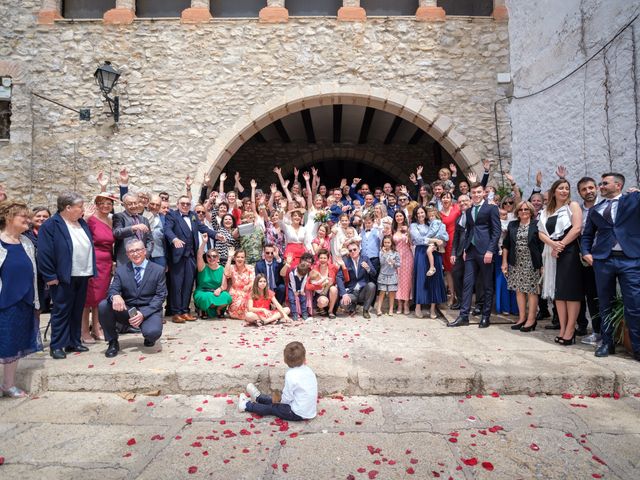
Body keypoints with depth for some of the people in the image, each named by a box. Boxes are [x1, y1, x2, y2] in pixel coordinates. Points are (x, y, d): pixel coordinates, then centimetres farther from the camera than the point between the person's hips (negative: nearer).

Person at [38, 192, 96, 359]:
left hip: (83, 276, 7)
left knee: (77, 311, 13)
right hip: (64, 277, -6)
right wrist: (50, 276, -14)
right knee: (62, 312, 2)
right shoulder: (50, 225, -10)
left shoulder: (82, 223, 12)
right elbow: (44, 253, -13)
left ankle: (74, 342, 24)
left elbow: (89, 246, 17)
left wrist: (91, 270, 11)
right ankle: (57, 346, 13)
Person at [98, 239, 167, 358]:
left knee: (152, 332, -33)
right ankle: (113, 342, -2)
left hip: (149, 310, -3)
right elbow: (113, 289, -3)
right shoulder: (121, 270, 7)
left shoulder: (158, 270, -1)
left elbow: (160, 296, -6)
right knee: (103, 305, -23)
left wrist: (143, 313, -19)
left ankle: (149, 337, 8)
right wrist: (115, 296, -31)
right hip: (126, 310, 3)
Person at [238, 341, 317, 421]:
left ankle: (247, 405, 27)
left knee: (272, 408, 10)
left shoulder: (291, 375, -22)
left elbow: (287, 398, -16)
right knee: (277, 400, 22)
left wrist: (281, 401, 5)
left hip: (298, 414, -7)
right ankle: (258, 397, 40)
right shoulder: (309, 371, 1)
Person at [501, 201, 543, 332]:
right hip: (516, 263, 4)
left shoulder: (536, 225, -1)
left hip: (531, 263, -4)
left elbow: (542, 245, -3)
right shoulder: (512, 225, 11)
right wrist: (504, 262, 6)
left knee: (531, 291, 0)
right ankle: (522, 317, 16)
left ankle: (531, 319, 7)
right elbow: (506, 245, 11)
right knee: (519, 290, 7)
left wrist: (541, 263, -10)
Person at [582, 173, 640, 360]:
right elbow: (587, 235, 18)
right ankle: (607, 343, 20)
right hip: (602, 260, 3)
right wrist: (586, 252, 4)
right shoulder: (594, 210, 16)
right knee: (605, 305, 9)